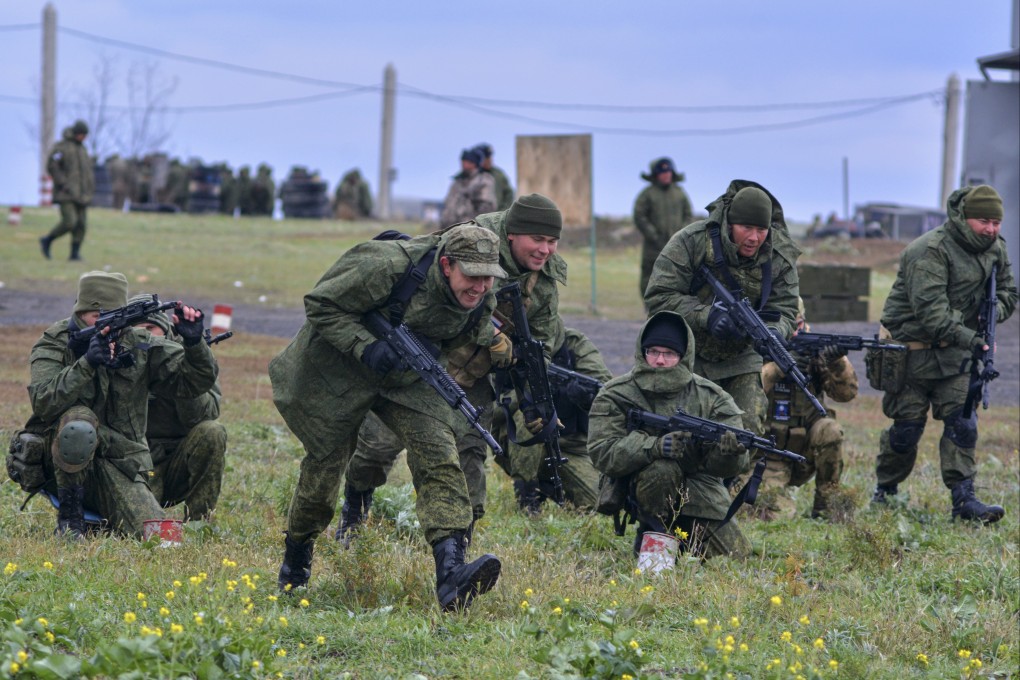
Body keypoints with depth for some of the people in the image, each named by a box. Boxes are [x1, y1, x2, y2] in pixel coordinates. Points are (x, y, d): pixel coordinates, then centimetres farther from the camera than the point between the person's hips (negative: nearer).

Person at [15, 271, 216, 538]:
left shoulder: (138, 346, 3)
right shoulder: (55, 344, -6)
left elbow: (196, 382, 2)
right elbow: (43, 403, -23)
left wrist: (193, 343, -17)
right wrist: (86, 363, -34)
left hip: (120, 468, 4)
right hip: (63, 464, -4)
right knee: (79, 422, -37)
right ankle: (70, 515, -15)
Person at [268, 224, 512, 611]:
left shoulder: (481, 300, -11)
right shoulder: (389, 267, -31)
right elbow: (321, 305, -22)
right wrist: (365, 347, -32)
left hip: (408, 376, 4)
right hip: (338, 371, -4)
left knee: (438, 456, -18)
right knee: (325, 464, 6)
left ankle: (451, 574, -31)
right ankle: (295, 563, 35)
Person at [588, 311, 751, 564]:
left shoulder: (710, 397, -1)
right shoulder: (615, 396, -6)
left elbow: (732, 466, -6)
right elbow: (602, 454, -19)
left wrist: (730, 450, -33)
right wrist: (656, 446, -34)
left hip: (700, 488, 4)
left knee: (736, 555, -7)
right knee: (662, 469, -36)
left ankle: (683, 534, 23)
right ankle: (652, 533, -10)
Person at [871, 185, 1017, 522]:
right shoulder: (930, 252, -22)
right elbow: (931, 311, -29)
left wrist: (993, 311, -9)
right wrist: (970, 339, -39)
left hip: (953, 354, 6)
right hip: (911, 350, -6)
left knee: (962, 422, -6)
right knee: (907, 427, 0)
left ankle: (964, 498, -7)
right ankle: (885, 492, 20)